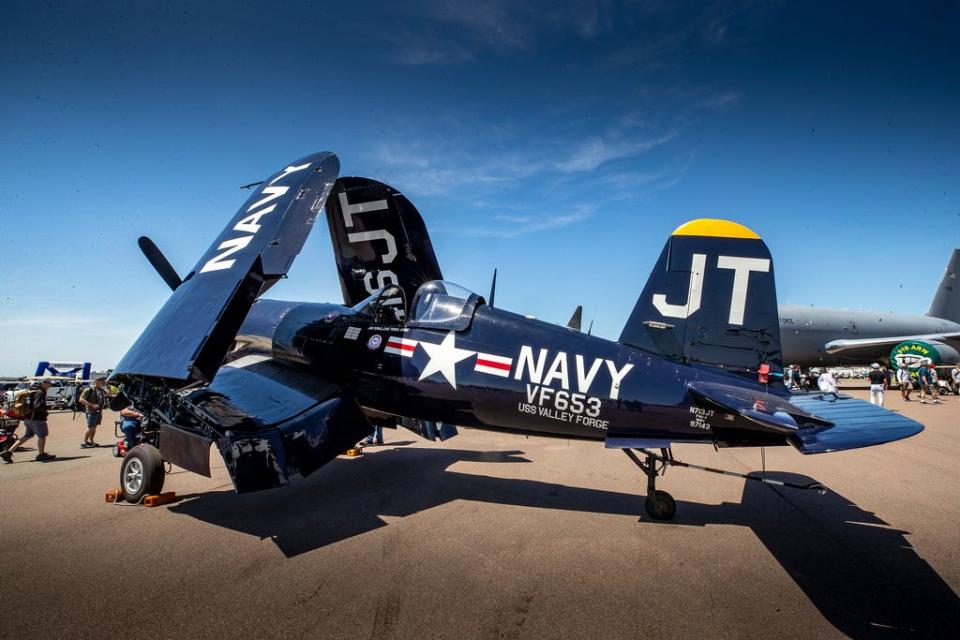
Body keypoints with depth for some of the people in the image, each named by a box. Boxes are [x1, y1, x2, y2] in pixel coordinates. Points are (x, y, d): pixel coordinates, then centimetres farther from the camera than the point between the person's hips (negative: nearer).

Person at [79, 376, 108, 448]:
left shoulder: (101, 390, 11)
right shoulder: (89, 389, -12)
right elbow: (81, 399, -16)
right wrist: (92, 405, -21)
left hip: (99, 411, 7)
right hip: (91, 411, -7)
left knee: (94, 427, 12)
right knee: (90, 427, -8)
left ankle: (91, 441, 22)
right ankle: (84, 443, 0)